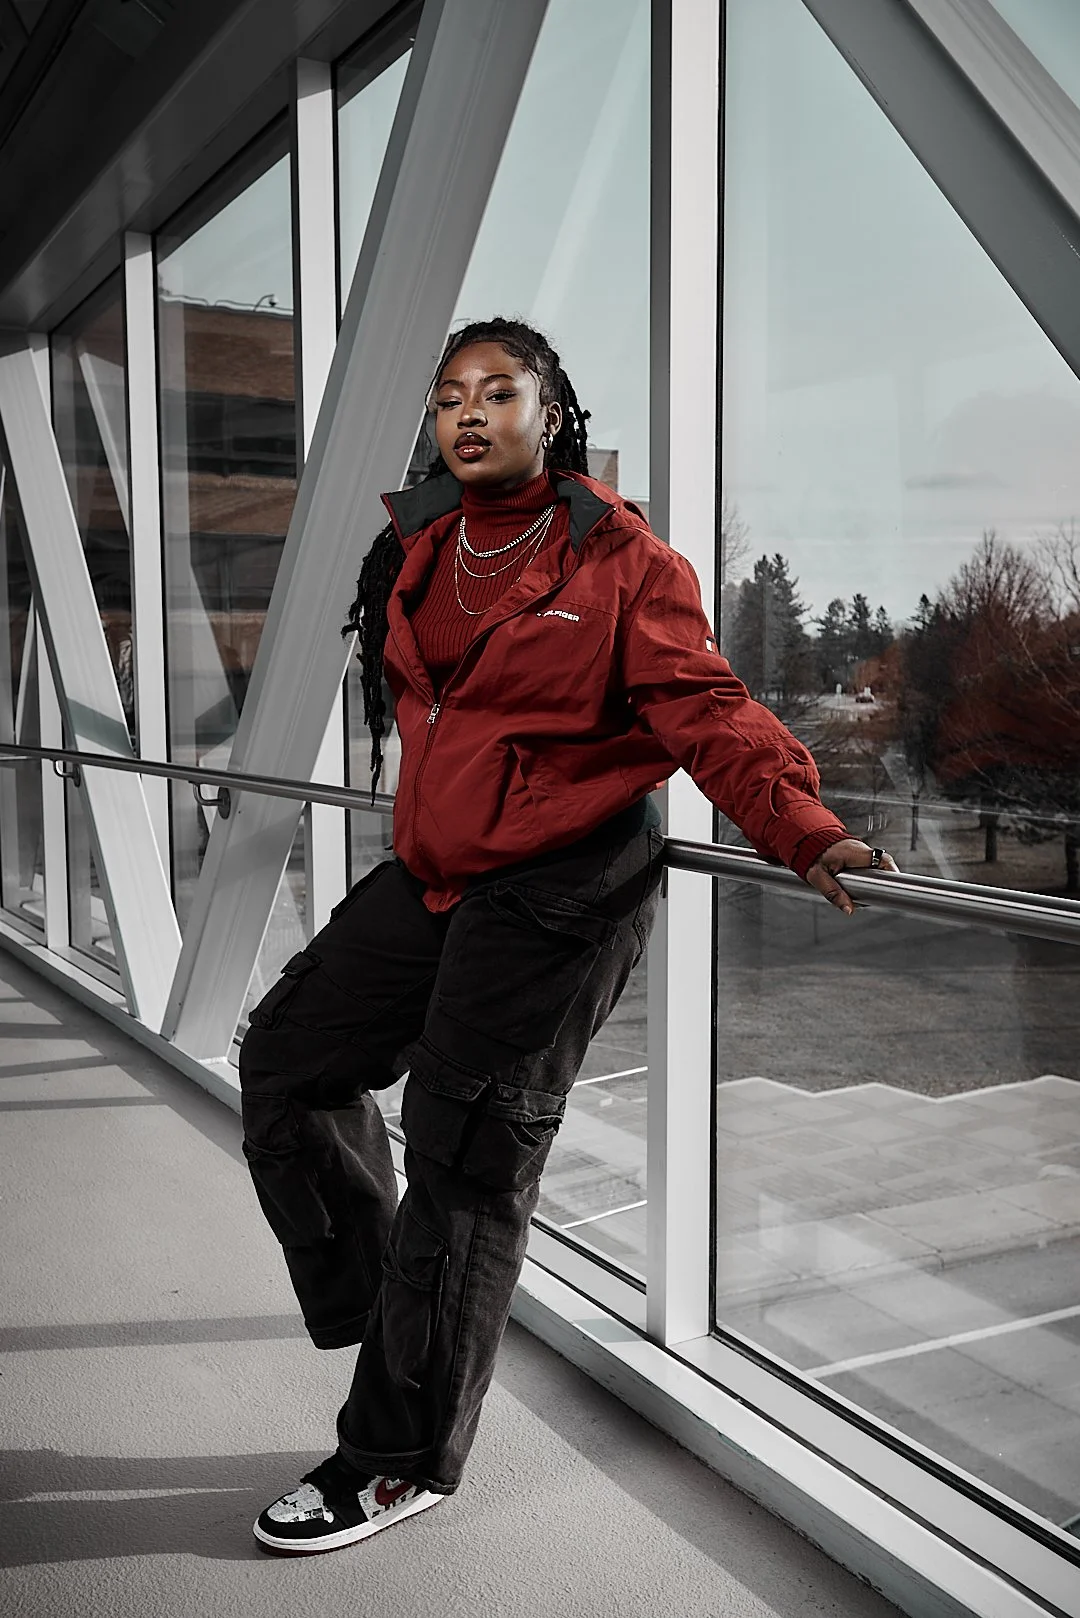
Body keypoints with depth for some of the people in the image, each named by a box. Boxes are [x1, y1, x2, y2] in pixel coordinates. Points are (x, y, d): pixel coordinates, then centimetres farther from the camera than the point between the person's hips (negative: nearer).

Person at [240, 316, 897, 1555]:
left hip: (563, 891, -7)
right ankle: (376, 1309, 30)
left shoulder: (619, 555, -9)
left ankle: (403, 1459, 17)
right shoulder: (415, 548, 9)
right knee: (287, 1057, 13)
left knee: (466, 1163, -2)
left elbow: (701, 707, -17)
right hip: (434, 876, 8)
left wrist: (802, 829, -29)